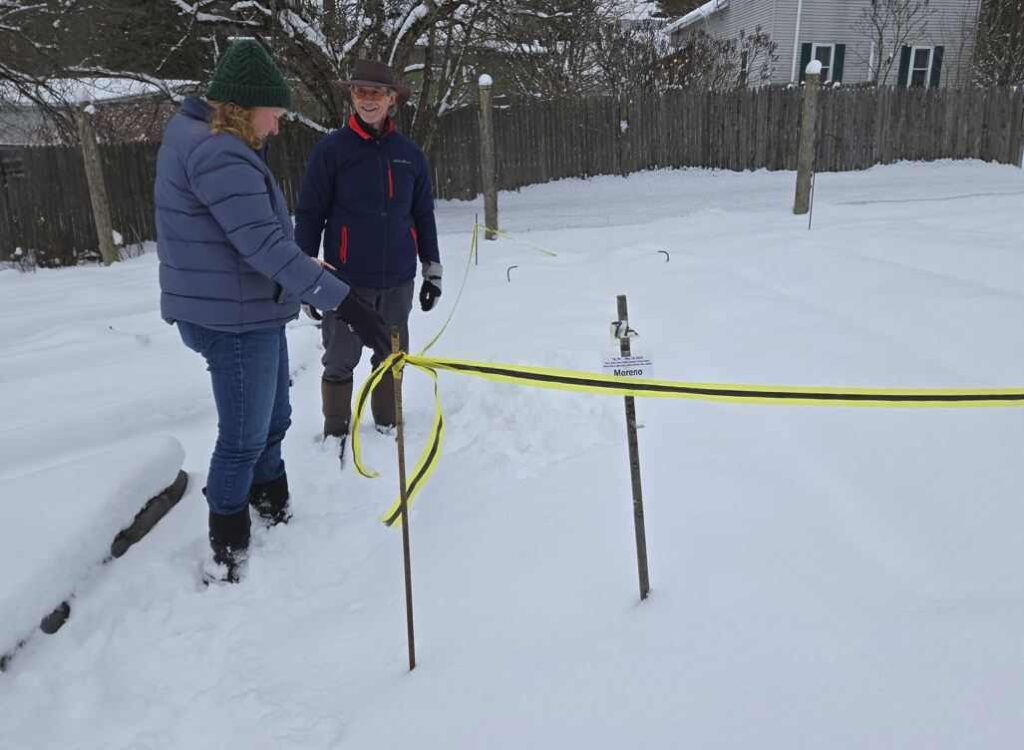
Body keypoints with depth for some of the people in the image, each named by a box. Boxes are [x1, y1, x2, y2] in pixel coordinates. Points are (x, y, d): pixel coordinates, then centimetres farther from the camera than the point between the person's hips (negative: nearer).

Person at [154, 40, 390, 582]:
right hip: (234, 321, -11)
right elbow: (264, 245, -30)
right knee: (244, 438, 2)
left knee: (273, 421, 21)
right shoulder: (218, 155, -21)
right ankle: (228, 552, 19)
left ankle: (274, 516, 38)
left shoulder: (199, 139, 13)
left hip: (250, 315, 11)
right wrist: (341, 301, -34)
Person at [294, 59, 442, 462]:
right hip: (346, 280, -3)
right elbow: (309, 215, -4)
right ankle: (336, 434, 23)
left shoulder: (409, 153, 5)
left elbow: (423, 215, 12)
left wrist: (432, 269, 11)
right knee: (340, 361, 6)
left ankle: (386, 424, 31)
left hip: (398, 280, 3)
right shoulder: (331, 149, -5)